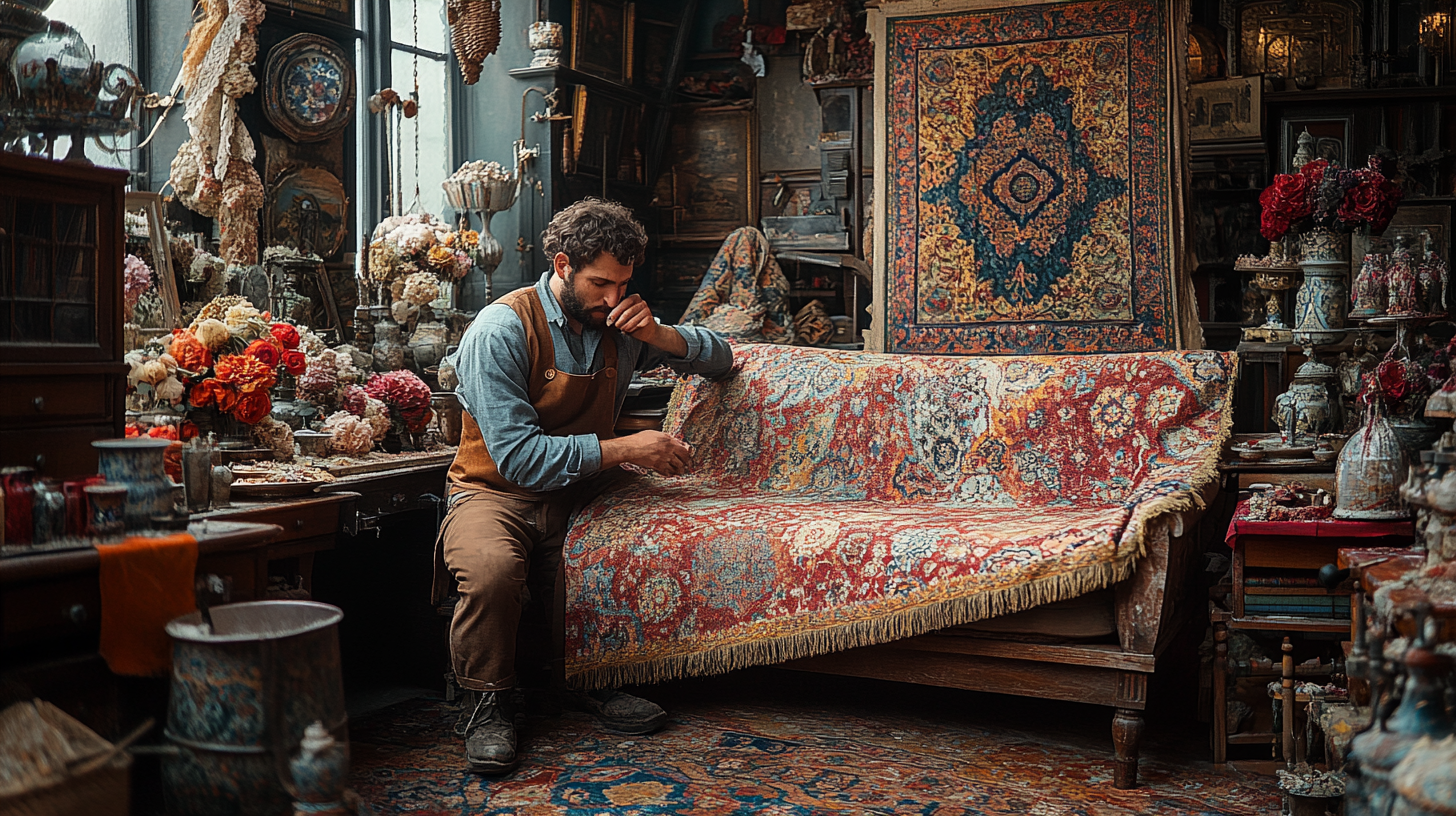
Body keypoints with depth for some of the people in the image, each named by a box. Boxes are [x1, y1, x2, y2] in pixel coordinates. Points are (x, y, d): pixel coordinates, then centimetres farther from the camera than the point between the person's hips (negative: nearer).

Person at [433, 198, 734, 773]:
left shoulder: (618, 325, 5)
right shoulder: (502, 329, -14)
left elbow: (720, 359, 15)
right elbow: (517, 456, -23)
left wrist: (656, 334, -5)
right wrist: (625, 448, -23)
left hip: (582, 492, 5)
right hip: (497, 494, -5)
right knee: (493, 569, -37)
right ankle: (489, 704, -10)